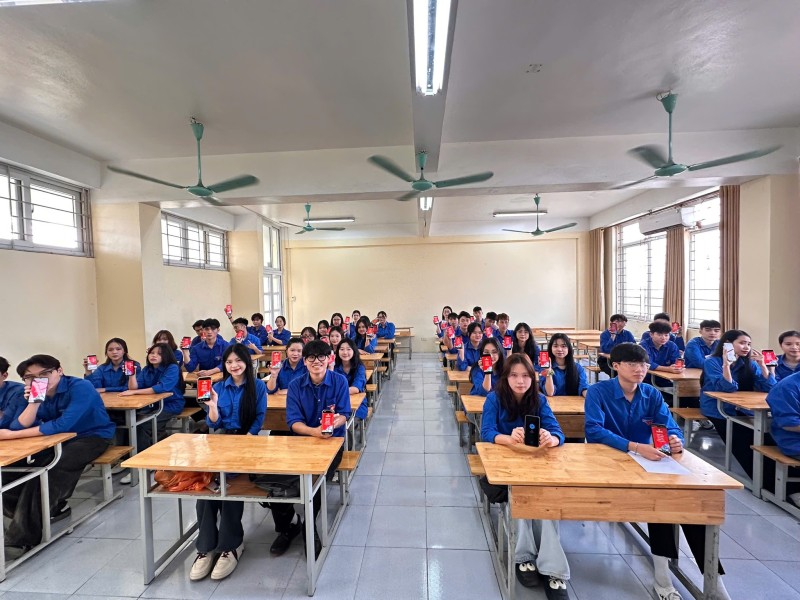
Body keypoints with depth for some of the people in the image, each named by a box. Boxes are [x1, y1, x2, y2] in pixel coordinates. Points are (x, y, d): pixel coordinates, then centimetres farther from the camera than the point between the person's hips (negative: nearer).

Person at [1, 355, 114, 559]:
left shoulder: (81, 387, -24)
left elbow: (63, 425, -31)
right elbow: (19, 427, -9)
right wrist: (34, 401, -24)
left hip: (92, 437, -8)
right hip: (60, 440, 8)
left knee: (46, 470, -27)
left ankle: (21, 539, -14)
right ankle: (53, 507, 12)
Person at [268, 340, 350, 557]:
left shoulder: (339, 381, -5)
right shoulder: (295, 385, -1)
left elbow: (345, 414, -8)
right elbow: (293, 421, -8)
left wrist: (337, 421, -34)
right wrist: (315, 431, -29)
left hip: (331, 440, -2)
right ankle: (286, 526, 11)